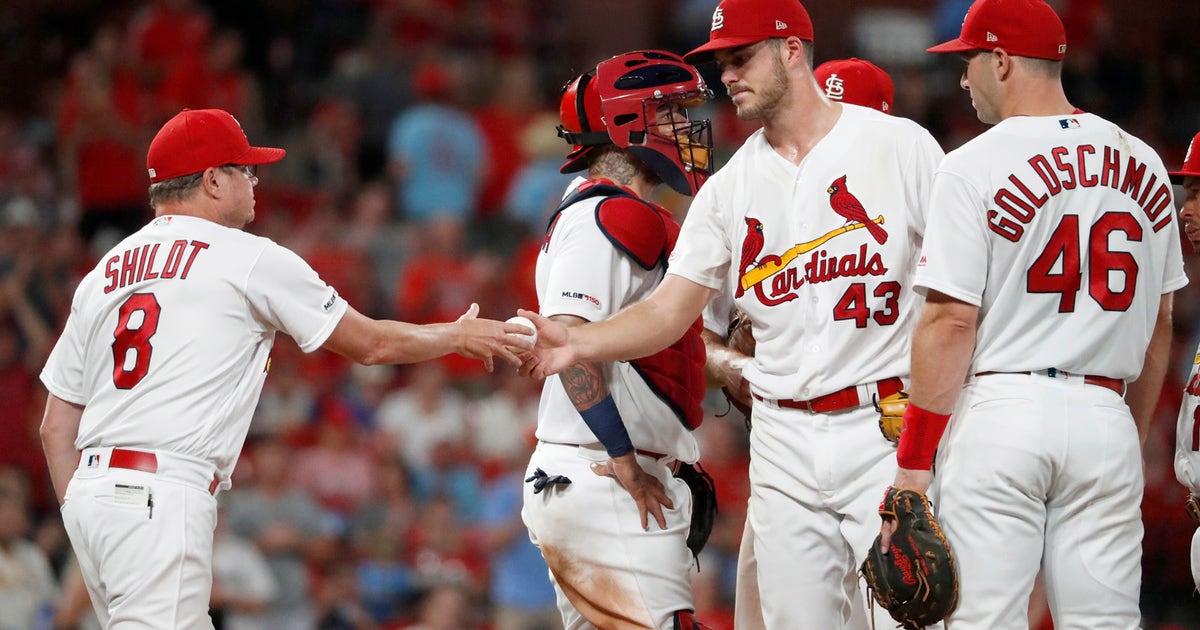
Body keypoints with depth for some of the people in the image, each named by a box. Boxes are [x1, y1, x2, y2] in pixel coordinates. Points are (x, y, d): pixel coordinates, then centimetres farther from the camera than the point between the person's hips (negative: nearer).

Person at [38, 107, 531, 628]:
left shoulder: (102, 274, 18)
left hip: (88, 492, 8)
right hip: (159, 500, -8)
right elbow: (369, 344, 10)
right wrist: (459, 336, 26)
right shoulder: (249, 258, 1)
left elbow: (56, 426, 16)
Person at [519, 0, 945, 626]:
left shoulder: (898, 146, 0)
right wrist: (577, 344, -13)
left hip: (885, 431, -4)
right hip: (785, 443, 4)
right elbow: (669, 311, 6)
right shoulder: (729, 188, 11)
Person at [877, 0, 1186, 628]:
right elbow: (1159, 323, 16)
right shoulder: (1143, 167, 11)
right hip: (1104, 417, 4)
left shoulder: (974, 168, -5)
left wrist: (913, 463, -6)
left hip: (1000, 413, -4)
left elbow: (950, 322, -9)